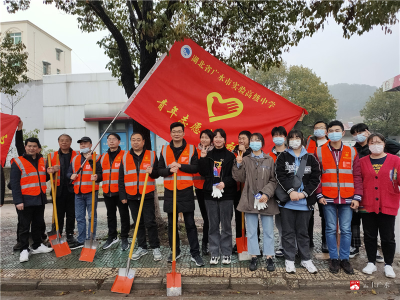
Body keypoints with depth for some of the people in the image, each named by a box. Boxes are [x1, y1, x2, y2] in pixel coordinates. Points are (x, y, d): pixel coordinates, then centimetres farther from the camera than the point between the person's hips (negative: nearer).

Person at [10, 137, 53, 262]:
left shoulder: (42, 161, 11)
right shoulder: (18, 162, -7)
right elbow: (14, 183, -11)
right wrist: (18, 201, -17)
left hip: (40, 199, 6)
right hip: (26, 200, -6)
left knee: (38, 224, 16)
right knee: (25, 226, 3)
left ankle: (37, 246, 29)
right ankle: (24, 250, 14)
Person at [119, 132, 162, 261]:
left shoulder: (151, 155, 3)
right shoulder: (125, 157, 8)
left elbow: (158, 173, 5)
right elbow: (121, 178, 9)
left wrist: (152, 172, -18)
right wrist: (122, 195, 4)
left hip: (148, 195, -2)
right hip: (132, 196, 3)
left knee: (150, 222, -1)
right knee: (138, 223, 11)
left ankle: (155, 248, 11)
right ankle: (142, 247, 23)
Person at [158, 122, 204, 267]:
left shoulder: (191, 149, 3)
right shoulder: (164, 150, 8)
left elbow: (195, 168, -5)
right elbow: (160, 170, 5)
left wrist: (180, 165, -17)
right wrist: (169, 169, -15)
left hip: (186, 191, -2)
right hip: (169, 191, 3)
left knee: (190, 224, 2)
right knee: (172, 224, 11)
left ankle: (195, 253, 12)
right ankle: (175, 251, 26)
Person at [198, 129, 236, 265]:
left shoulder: (230, 156, 1)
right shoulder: (208, 155, 8)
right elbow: (203, 173, -3)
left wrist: (225, 183, -16)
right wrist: (203, 158, -12)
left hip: (226, 194, -2)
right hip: (210, 194, 2)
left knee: (226, 225, 5)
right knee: (213, 226, 9)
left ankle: (226, 253, 17)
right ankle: (214, 254, 19)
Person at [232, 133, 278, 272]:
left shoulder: (269, 160, 4)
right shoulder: (245, 160, 8)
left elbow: (273, 180, 0)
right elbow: (240, 178, 1)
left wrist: (266, 194, -13)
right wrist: (238, 164, -12)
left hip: (266, 200, -1)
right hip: (250, 200, 1)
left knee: (268, 230, 7)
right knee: (251, 230, 8)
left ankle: (269, 257, 19)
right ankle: (254, 257, 19)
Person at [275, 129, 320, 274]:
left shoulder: (310, 158, 7)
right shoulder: (283, 157, 4)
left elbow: (316, 178, 0)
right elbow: (280, 176, -7)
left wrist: (304, 193, -11)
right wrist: (291, 191, -18)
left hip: (305, 201, 1)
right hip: (287, 201, -1)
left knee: (303, 232, 12)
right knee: (288, 232, 6)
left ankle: (306, 259, 26)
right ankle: (289, 260, 18)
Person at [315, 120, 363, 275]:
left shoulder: (352, 152, 7)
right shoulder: (320, 152, 3)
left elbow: (357, 176, 5)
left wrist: (357, 197, -2)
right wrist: (319, 195, -5)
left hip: (347, 198, 1)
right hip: (328, 198, -1)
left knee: (346, 230, 6)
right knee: (331, 229, 6)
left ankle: (345, 259, 21)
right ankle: (334, 259, 20)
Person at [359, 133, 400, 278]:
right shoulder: (362, 162, 5)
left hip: (388, 206, -1)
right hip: (368, 205, 2)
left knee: (388, 237, 7)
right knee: (369, 236, 11)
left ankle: (388, 265, 25)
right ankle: (371, 263, 26)